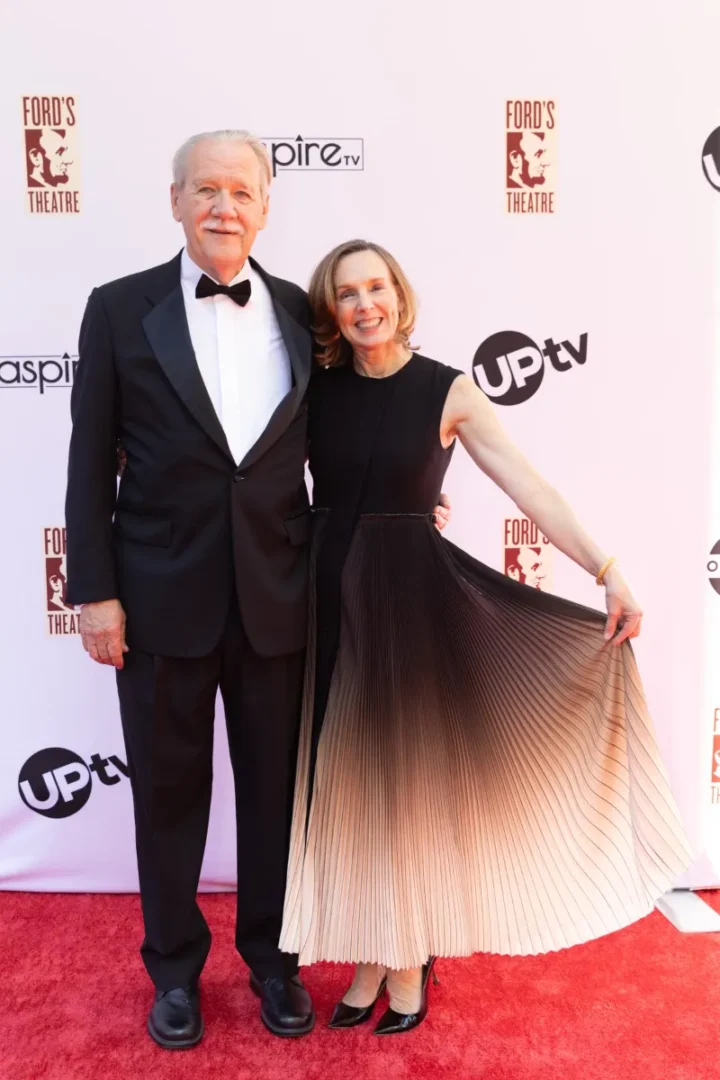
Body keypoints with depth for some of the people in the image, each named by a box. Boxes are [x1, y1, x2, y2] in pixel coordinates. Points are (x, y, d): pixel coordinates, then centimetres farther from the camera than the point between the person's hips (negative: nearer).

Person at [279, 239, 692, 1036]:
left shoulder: (448, 392, -6)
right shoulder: (317, 389, 3)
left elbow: (531, 489, -9)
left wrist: (607, 572, -16)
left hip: (411, 597, -3)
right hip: (331, 598, 3)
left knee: (408, 780, 7)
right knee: (348, 782, 9)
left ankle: (409, 960, 27)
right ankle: (368, 955, 28)